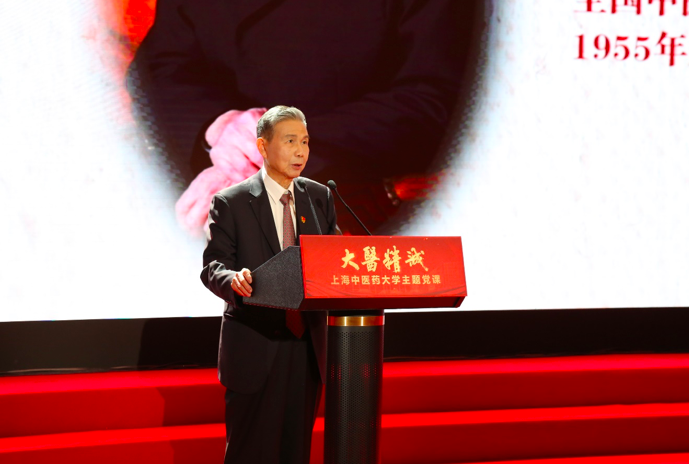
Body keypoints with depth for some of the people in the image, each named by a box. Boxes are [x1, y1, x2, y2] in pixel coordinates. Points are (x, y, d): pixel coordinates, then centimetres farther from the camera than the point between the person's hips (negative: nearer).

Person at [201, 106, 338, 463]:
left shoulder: (320, 197, 10)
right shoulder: (230, 203, -3)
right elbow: (212, 265, -8)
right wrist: (232, 279, -30)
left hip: (307, 347, 4)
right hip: (254, 349, -4)